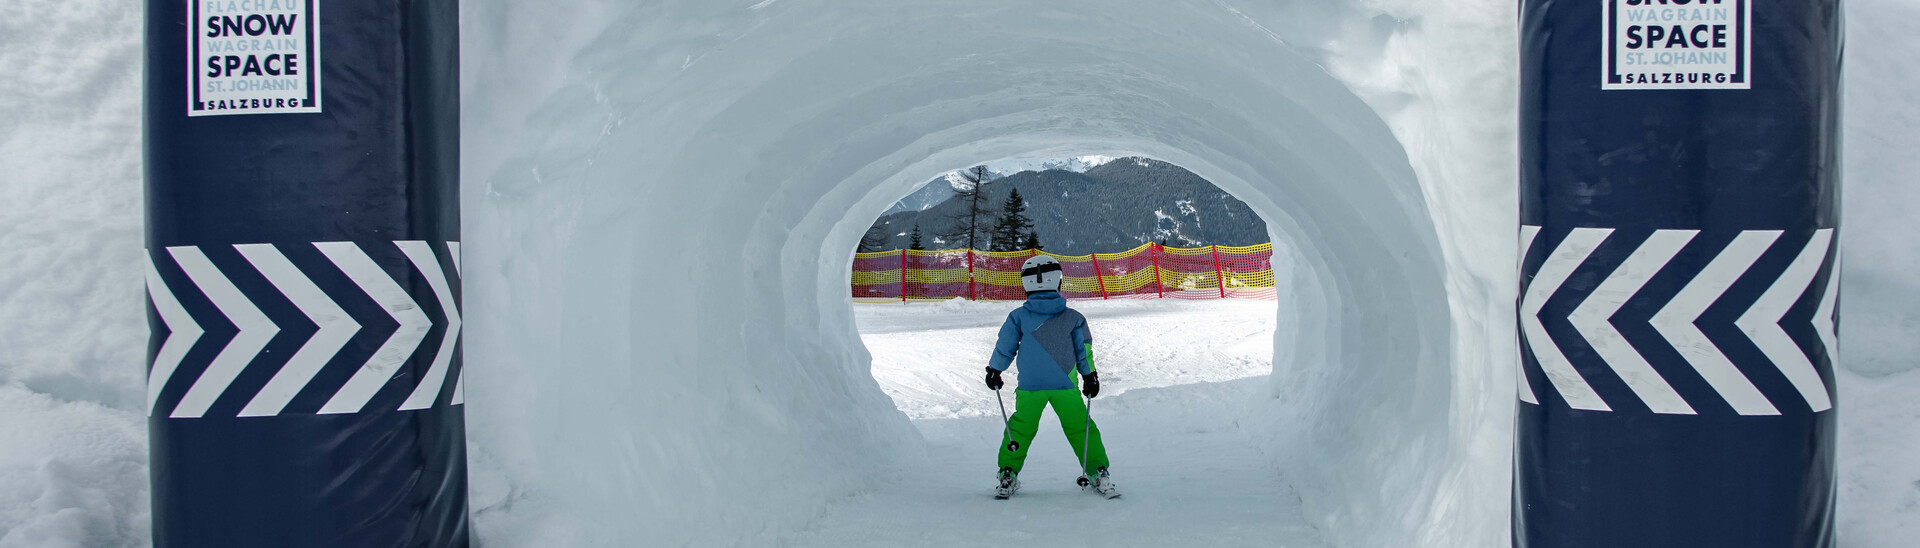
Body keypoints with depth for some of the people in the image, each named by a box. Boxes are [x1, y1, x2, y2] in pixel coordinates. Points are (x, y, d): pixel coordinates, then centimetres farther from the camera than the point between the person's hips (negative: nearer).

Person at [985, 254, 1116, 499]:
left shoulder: (1018, 317, 0)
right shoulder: (1072, 317, 1)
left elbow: (1005, 348, 6)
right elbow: (1084, 350, 7)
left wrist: (994, 371, 20)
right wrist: (1090, 377, 18)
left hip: (1029, 386, 0)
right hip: (1066, 385, 0)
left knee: (1020, 429, 14)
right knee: (1079, 428, 11)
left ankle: (1008, 475, 13)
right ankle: (1097, 472, 10)